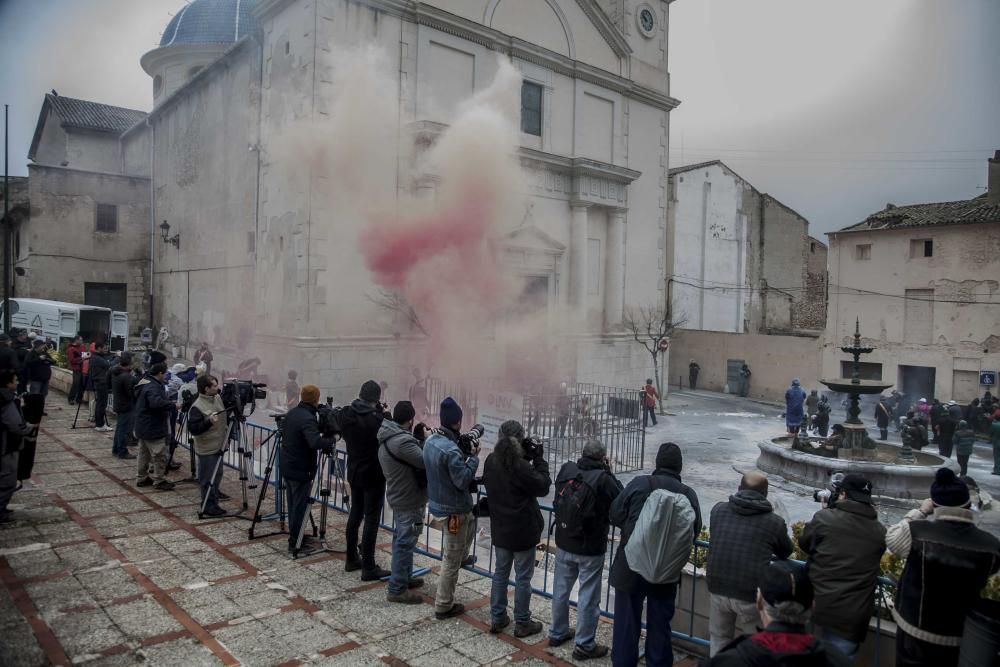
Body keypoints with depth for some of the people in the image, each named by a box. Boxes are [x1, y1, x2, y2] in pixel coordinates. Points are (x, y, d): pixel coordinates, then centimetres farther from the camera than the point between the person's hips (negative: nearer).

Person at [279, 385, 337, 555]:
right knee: (300, 506, 1)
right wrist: (331, 440, -17)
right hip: (300, 470, -9)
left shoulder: (292, 413, 5)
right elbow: (315, 442, -36)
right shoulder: (308, 419, -23)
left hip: (286, 466, 9)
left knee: (293, 504, 17)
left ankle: (295, 537, 28)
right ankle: (295, 543, 7)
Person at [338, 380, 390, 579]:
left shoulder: (346, 415, -3)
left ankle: (352, 559, 29)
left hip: (354, 473, 7)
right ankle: (368, 568, 4)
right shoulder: (377, 419, -23)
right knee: (371, 519, -1)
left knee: (355, 514, 18)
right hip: (374, 476, -7)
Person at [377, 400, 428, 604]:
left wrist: (418, 439, -2)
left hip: (399, 496, 11)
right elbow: (426, 461, -27)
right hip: (409, 500, -10)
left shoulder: (387, 438, 6)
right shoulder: (402, 441, -28)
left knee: (401, 540, 21)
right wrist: (422, 439, -12)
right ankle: (397, 589, 6)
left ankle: (404, 577, 36)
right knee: (405, 543, -2)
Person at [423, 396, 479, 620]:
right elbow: (463, 480, -24)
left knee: (472, 520, 32)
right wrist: (473, 456, -15)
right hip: (453, 509, -8)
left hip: (437, 501, 9)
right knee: (452, 560, 5)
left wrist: (465, 452, 2)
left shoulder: (430, 441, -1)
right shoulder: (451, 450, -28)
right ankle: (443, 607, 18)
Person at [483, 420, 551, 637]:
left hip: (500, 529, 7)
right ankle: (522, 623, 18)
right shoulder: (520, 466, -25)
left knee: (500, 572, 18)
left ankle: (497, 618, 27)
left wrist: (526, 459, -1)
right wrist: (539, 459, -8)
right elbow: (543, 487, -14)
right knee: (523, 577, 7)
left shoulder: (491, 461, -3)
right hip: (522, 530, -7)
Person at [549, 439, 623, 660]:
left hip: (564, 544, 5)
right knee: (588, 596, 8)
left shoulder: (566, 470, -6)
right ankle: (584, 645, 18)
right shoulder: (603, 479, -20)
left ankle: (557, 633, 35)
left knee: (560, 590, 19)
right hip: (591, 549, -5)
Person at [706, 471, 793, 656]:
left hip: (717, 588, 3)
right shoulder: (775, 522, -6)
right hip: (751, 593, -2)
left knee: (719, 641, 20)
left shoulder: (718, 510, 3)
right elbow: (786, 552, 12)